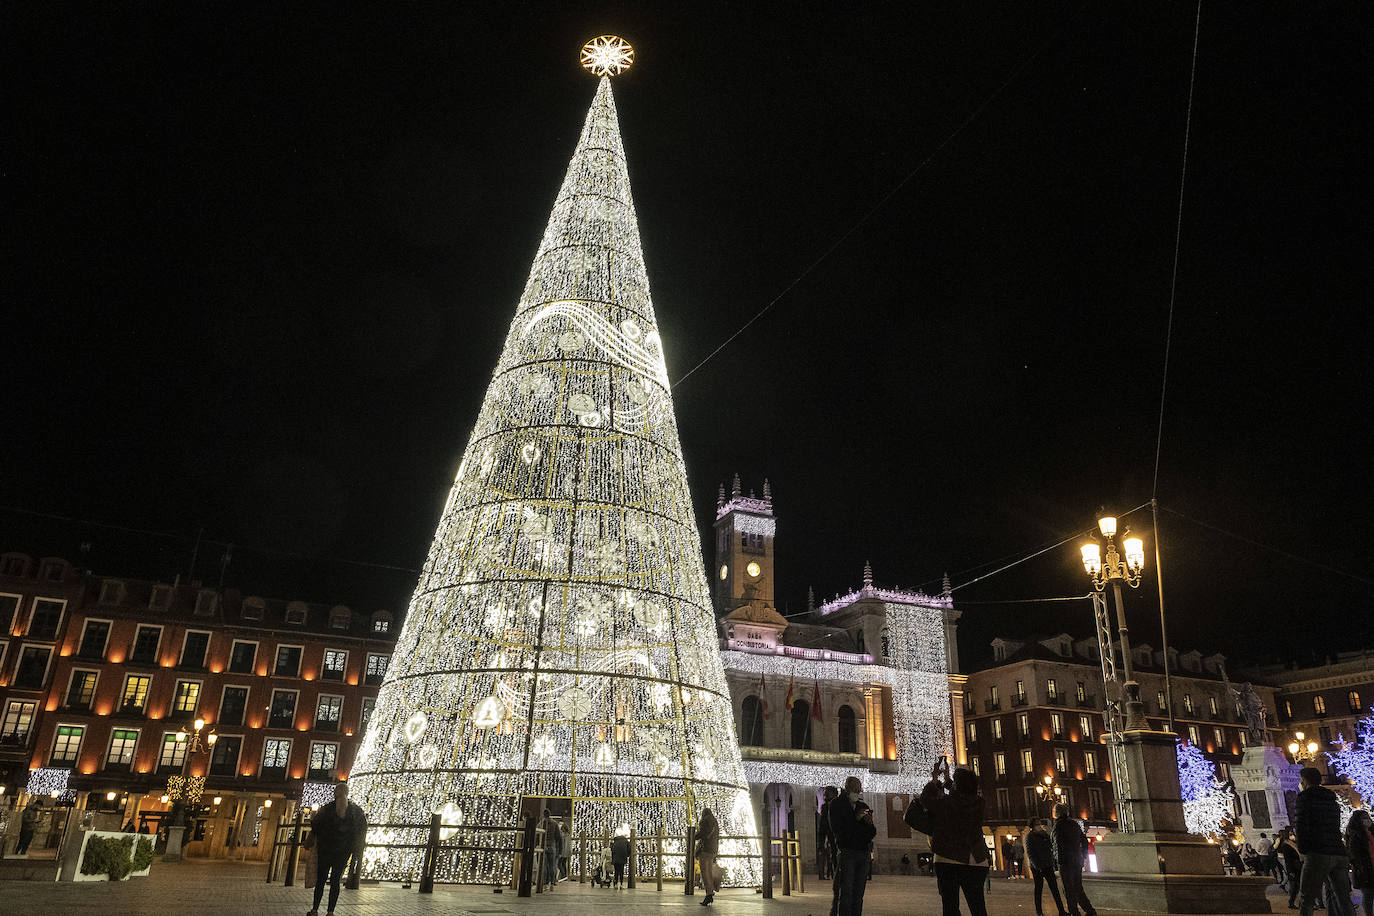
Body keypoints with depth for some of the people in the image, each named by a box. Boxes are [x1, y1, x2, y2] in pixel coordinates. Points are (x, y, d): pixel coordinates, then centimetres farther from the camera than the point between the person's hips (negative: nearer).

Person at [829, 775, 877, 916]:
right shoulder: (837, 804, 0)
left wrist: (870, 824, -6)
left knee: (858, 895, 8)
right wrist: (856, 819, -12)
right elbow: (836, 828, -10)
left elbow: (872, 833, 16)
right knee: (845, 893, -10)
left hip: (864, 853, 6)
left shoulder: (863, 806, 16)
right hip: (846, 851, -6)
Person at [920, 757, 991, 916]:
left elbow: (925, 800, 7)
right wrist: (946, 778, 32)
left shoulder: (946, 803, -11)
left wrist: (934, 779, 19)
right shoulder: (978, 803, 1)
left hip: (948, 860, -4)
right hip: (977, 861, 4)